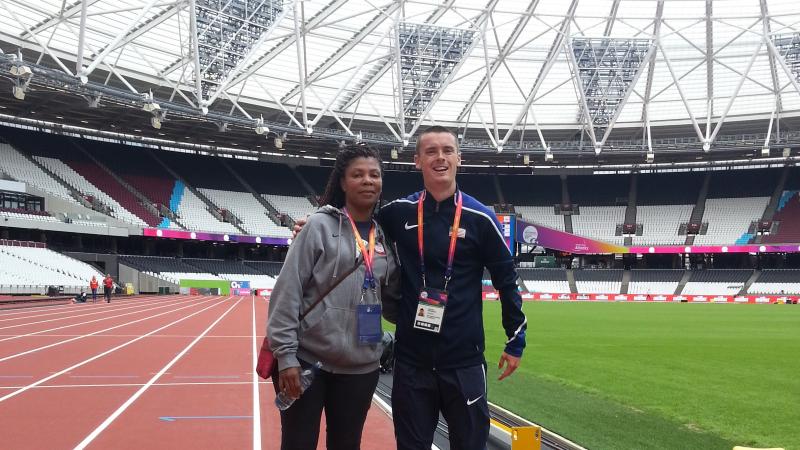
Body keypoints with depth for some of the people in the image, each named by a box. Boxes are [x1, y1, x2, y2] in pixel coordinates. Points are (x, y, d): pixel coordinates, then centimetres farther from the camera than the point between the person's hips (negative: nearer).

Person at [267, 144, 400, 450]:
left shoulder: (385, 237, 7)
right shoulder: (320, 225, -7)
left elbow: (392, 300, 13)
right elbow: (287, 292, -10)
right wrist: (285, 355, -13)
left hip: (361, 366, 4)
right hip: (307, 360, -4)